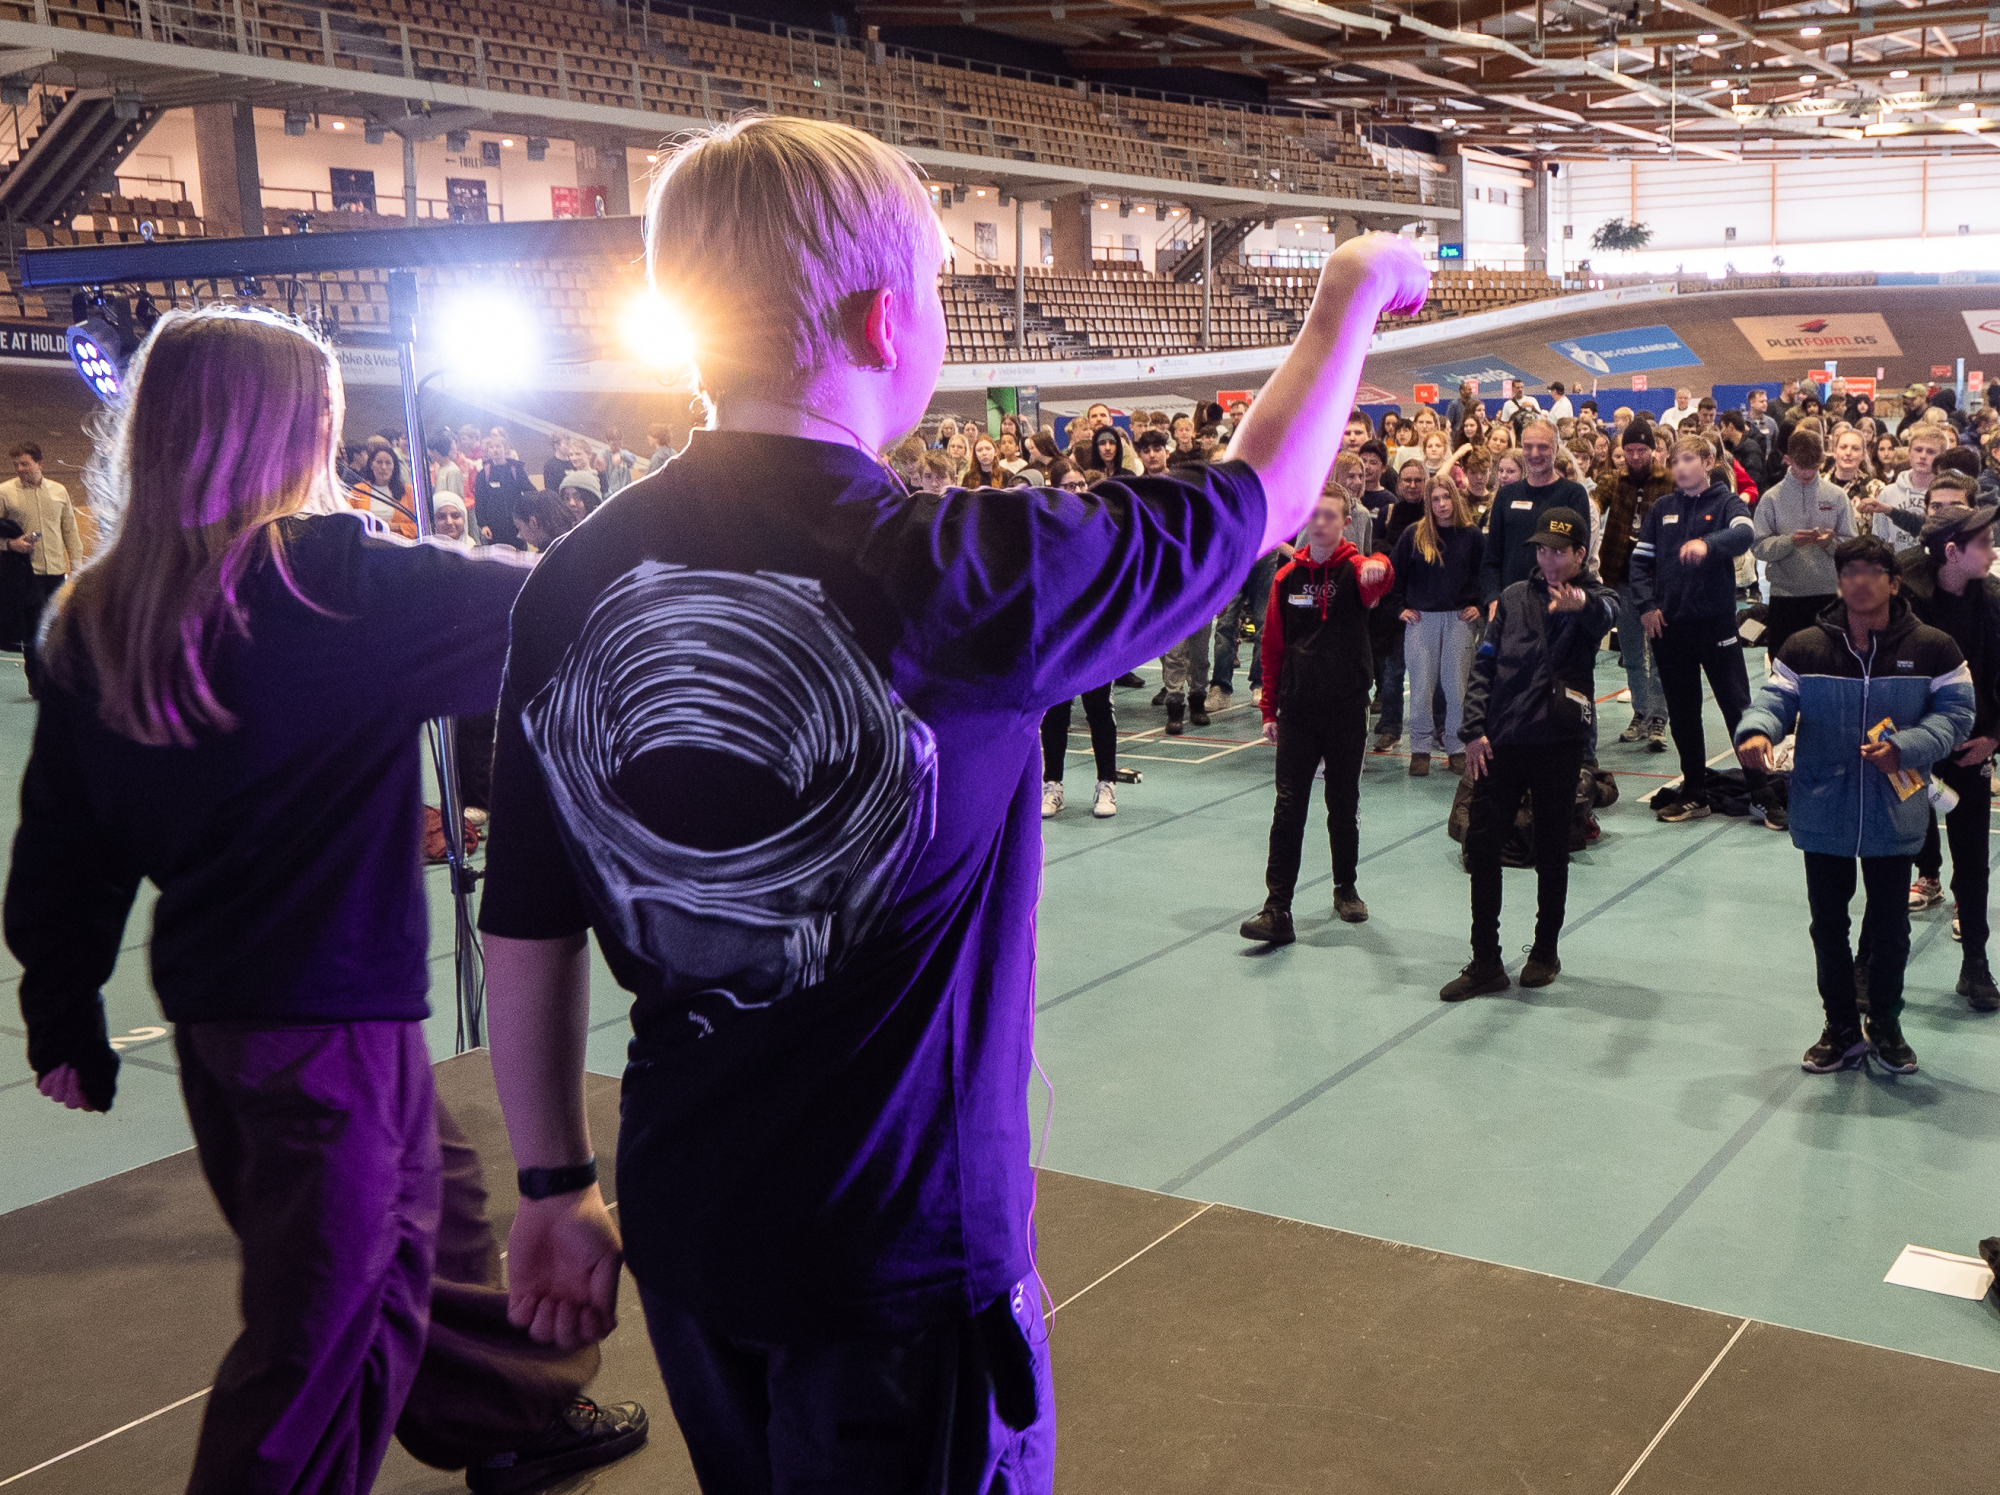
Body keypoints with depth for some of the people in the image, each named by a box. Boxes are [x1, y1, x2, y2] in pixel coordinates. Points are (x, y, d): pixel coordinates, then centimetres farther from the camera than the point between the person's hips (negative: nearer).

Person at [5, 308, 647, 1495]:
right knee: (325, 1324, 5)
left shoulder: (96, 619, 2)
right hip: (332, 1006, -9)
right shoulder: (332, 582, -19)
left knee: (429, 1203, 25)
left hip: (211, 998, 9)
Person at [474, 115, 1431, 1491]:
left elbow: (525, 927, 0)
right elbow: (1265, 497, -4)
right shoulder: (961, 571, -21)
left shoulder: (575, 581, -7)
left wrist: (557, 1185, 13)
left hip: (685, 1231, 5)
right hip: (904, 1248, -5)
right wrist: (1354, 294, 14)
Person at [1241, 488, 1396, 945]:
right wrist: (1269, 709, 6)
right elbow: (1273, 646, 8)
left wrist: (1379, 568, -56)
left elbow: (1378, 580, -31)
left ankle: (1346, 888, 31)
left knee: (1344, 805, 12)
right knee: (1288, 807, -4)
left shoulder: (1354, 569, -5)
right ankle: (1277, 910, -6)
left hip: (1347, 709, -1)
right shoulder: (1287, 577, 4)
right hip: (1297, 710, 1)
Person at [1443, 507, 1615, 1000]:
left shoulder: (1591, 599, -1)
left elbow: (1603, 616, -27)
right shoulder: (1514, 598, 11)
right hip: (1501, 740, 3)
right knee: (1481, 844, -1)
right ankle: (1485, 963, 6)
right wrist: (1474, 729, -1)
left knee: (1551, 852, 7)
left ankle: (1545, 951, 25)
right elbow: (1485, 664, 10)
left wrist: (1581, 603, -52)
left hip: (1558, 742, -3)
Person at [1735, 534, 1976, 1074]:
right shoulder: (1805, 647, -2)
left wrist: (1905, 747, -19)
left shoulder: (1932, 649, -4)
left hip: (1894, 814, -1)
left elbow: (1955, 713, -3)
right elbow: (1775, 698, -4)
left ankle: (1886, 1025, 30)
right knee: (1828, 923, 10)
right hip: (1823, 812, 1)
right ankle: (1842, 1030, 24)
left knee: (1889, 926, 11)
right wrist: (1756, 730, -27)